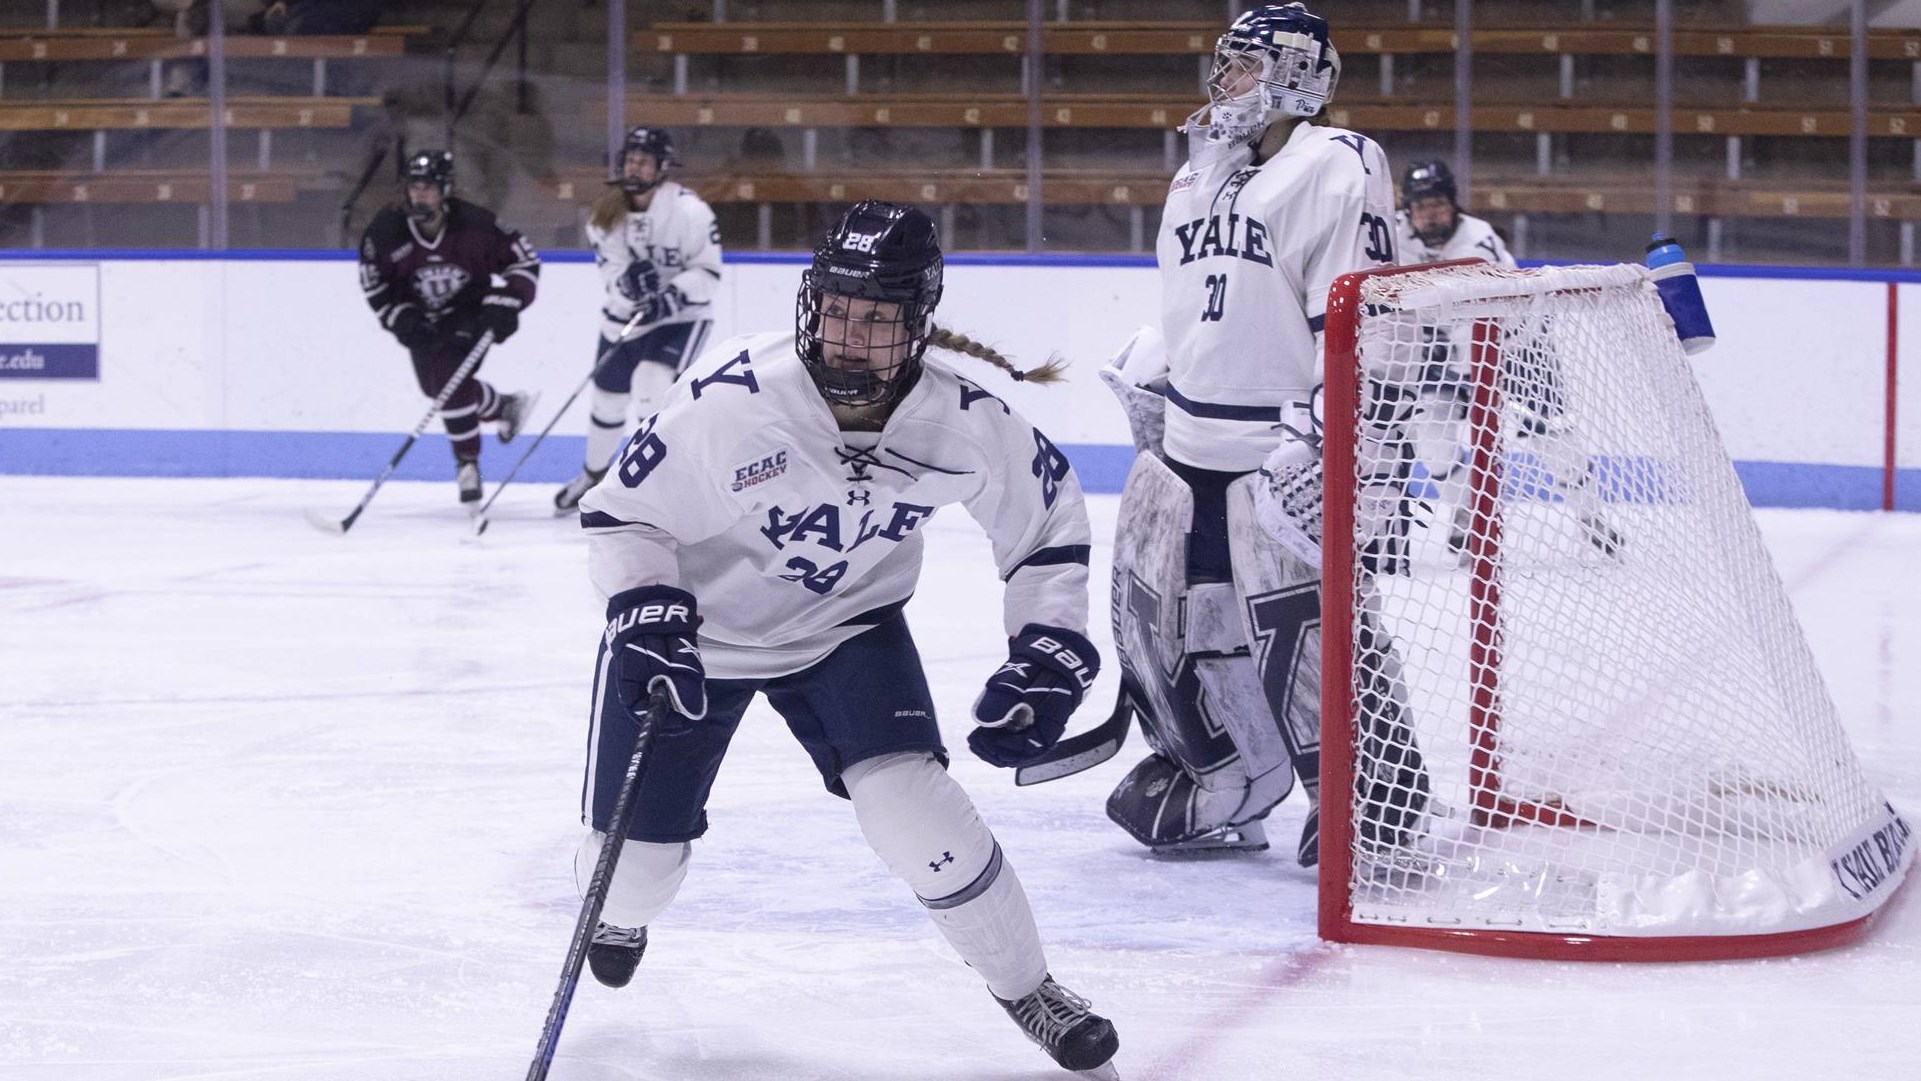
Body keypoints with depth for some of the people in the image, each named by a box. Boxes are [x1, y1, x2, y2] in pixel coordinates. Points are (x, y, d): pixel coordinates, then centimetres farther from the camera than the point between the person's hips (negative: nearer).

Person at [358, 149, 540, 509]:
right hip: (422, 320, 4)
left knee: (452, 381, -21)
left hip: (469, 314, -4)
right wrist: (402, 320, -16)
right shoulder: (387, 229, -19)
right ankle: (505, 407, 35)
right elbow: (374, 283, -6)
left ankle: (467, 464, -6)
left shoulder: (474, 225, -25)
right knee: (436, 384, 7)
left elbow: (525, 260, -15)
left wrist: (504, 304, -26)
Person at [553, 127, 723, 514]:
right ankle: (593, 474, 40)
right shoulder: (609, 211, -6)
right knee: (607, 394, 14)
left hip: (682, 315, -5)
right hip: (627, 314, 5)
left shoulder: (688, 210, -20)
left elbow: (708, 274, -17)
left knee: (651, 382, -26)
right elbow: (610, 265, -6)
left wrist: (671, 297, -31)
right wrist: (626, 280, -29)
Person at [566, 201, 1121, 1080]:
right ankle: (619, 921, 44)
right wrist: (648, 616, -32)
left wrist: (1047, 656, -9)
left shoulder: (964, 423, -22)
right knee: (638, 851, 3)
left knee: (911, 801, -21)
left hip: (846, 628, 1)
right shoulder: (728, 399, -31)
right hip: (698, 628, -1)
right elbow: (622, 511, -18)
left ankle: (1027, 989, 2)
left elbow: (1049, 513, -3)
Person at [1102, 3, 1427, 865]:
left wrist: (1325, 420, -21)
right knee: (1154, 604, 9)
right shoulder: (1200, 173, 17)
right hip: (1188, 439, 9)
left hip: (1286, 445, -9)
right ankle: (1219, 791, 24)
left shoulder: (1335, 167, -10)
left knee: (1302, 622, -14)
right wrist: (1154, 387, 24)